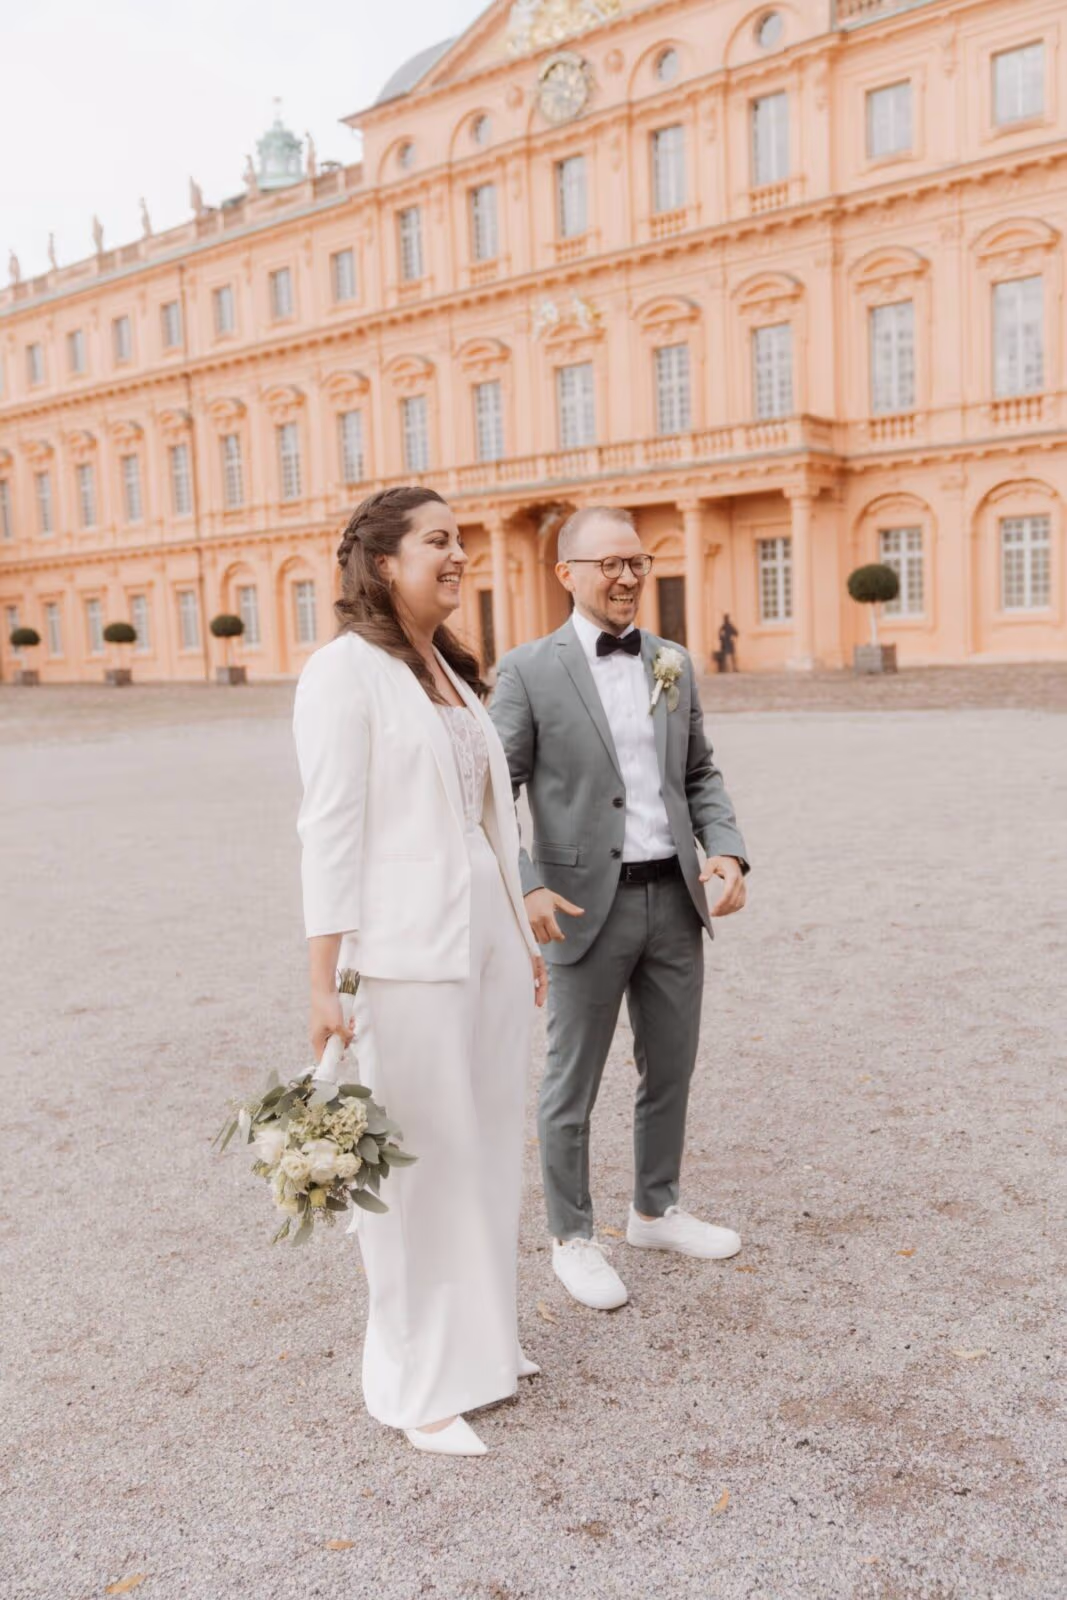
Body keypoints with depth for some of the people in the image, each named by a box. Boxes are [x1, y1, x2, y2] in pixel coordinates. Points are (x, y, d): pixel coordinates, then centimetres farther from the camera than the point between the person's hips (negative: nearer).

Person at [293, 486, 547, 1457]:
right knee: (418, 1166, 3)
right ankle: (416, 1385, 21)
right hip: (407, 957, -8)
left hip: (488, 945, 8)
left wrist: (524, 934, 18)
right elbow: (331, 829, -14)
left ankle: (478, 1343, 34)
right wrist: (324, 982, -17)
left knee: (486, 1150, 16)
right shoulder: (346, 669, -9)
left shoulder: (452, 668, 14)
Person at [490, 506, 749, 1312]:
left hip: (676, 898, 5)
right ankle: (573, 1238, 27)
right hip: (588, 906, -5)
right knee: (574, 1084, 8)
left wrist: (728, 852, -3)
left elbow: (701, 775, 13)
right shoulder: (529, 671, -7)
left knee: (671, 1068, 17)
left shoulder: (675, 664, 9)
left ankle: (656, 1210, 38)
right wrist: (525, 886, -20)